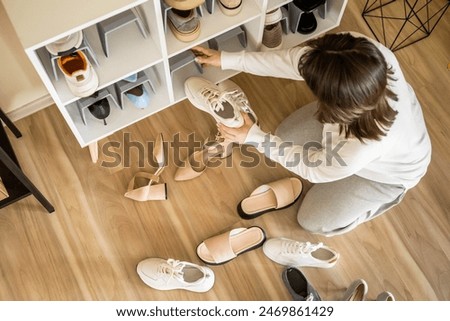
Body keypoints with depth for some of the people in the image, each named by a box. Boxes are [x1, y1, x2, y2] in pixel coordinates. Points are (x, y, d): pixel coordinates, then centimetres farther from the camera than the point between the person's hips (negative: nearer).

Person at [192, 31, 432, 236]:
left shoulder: (363, 143, -48)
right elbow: (292, 60, -22)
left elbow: (313, 169, -27)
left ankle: (387, 194, 23)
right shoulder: (357, 50, -38)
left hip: (386, 170, -5)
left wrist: (253, 137, -25)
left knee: (313, 220, 5)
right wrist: (228, 59, -17)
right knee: (286, 135, 8)